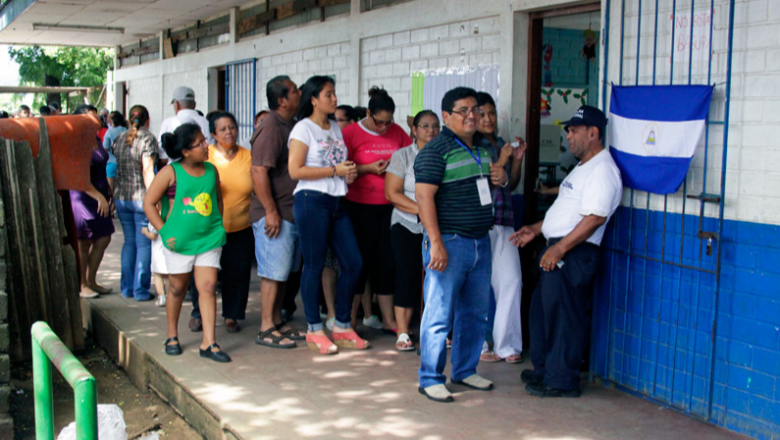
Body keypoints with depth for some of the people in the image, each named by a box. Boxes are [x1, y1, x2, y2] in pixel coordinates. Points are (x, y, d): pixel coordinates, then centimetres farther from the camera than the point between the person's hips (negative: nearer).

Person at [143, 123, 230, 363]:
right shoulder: (170, 172, -7)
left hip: (209, 238, 2)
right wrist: (164, 231, -9)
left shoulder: (211, 170, 5)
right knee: (177, 288, 11)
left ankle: (208, 343, -4)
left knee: (208, 287, -6)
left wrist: (217, 226, 10)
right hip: (179, 241, -2)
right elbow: (148, 203, -4)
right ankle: (172, 336, 31)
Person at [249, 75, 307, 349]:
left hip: (291, 212, 9)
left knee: (284, 271, 14)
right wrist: (271, 211, -21)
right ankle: (266, 330, 5)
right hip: (274, 215, -9)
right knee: (273, 272, -4)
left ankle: (277, 322, 25)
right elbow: (259, 172, -21)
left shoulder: (290, 126, 14)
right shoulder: (270, 128, -15)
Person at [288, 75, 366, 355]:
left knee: (353, 263, 4)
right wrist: (335, 170, -13)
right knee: (314, 266, -2)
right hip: (312, 201, -7)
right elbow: (295, 170, -14)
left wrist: (350, 173, 3)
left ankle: (342, 327, 17)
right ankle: (314, 331, 10)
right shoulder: (303, 128, -5)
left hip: (336, 203, 8)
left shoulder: (335, 129, 18)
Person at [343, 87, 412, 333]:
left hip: (390, 205, 4)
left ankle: (388, 319, 16)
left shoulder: (397, 132, 7)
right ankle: (351, 318, 15)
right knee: (361, 260, 2)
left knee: (386, 262, 7)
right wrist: (369, 168, -16)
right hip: (360, 205, -4)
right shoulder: (352, 132, -5)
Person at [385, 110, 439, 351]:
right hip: (408, 225, -2)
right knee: (408, 275, -4)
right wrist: (420, 210, -15)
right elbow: (392, 193, -5)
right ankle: (403, 333, 5)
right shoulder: (402, 155, 3)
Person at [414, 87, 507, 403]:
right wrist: (436, 242, -23)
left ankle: (465, 370, 28)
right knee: (440, 314, -4)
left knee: (476, 312, 14)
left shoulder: (482, 149, 16)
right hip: (450, 243, -8)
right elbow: (423, 195, -17)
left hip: (480, 242, 8)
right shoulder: (436, 150, -10)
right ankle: (430, 379, 7)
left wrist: (500, 178, 7)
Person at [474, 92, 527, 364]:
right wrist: (501, 161, -12)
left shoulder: (502, 145, 17)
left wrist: (517, 159, 6)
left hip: (504, 222, 6)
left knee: (511, 281, 2)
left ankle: (507, 345, 11)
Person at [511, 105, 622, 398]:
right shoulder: (582, 167, 21)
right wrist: (535, 230, 22)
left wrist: (559, 248, -24)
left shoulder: (602, 169, -14)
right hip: (558, 249, 11)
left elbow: (595, 217, -23)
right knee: (543, 309, 16)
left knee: (563, 316, -4)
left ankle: (562, 381, 7)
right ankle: (544, 370, 29)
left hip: (574, 253, -11)